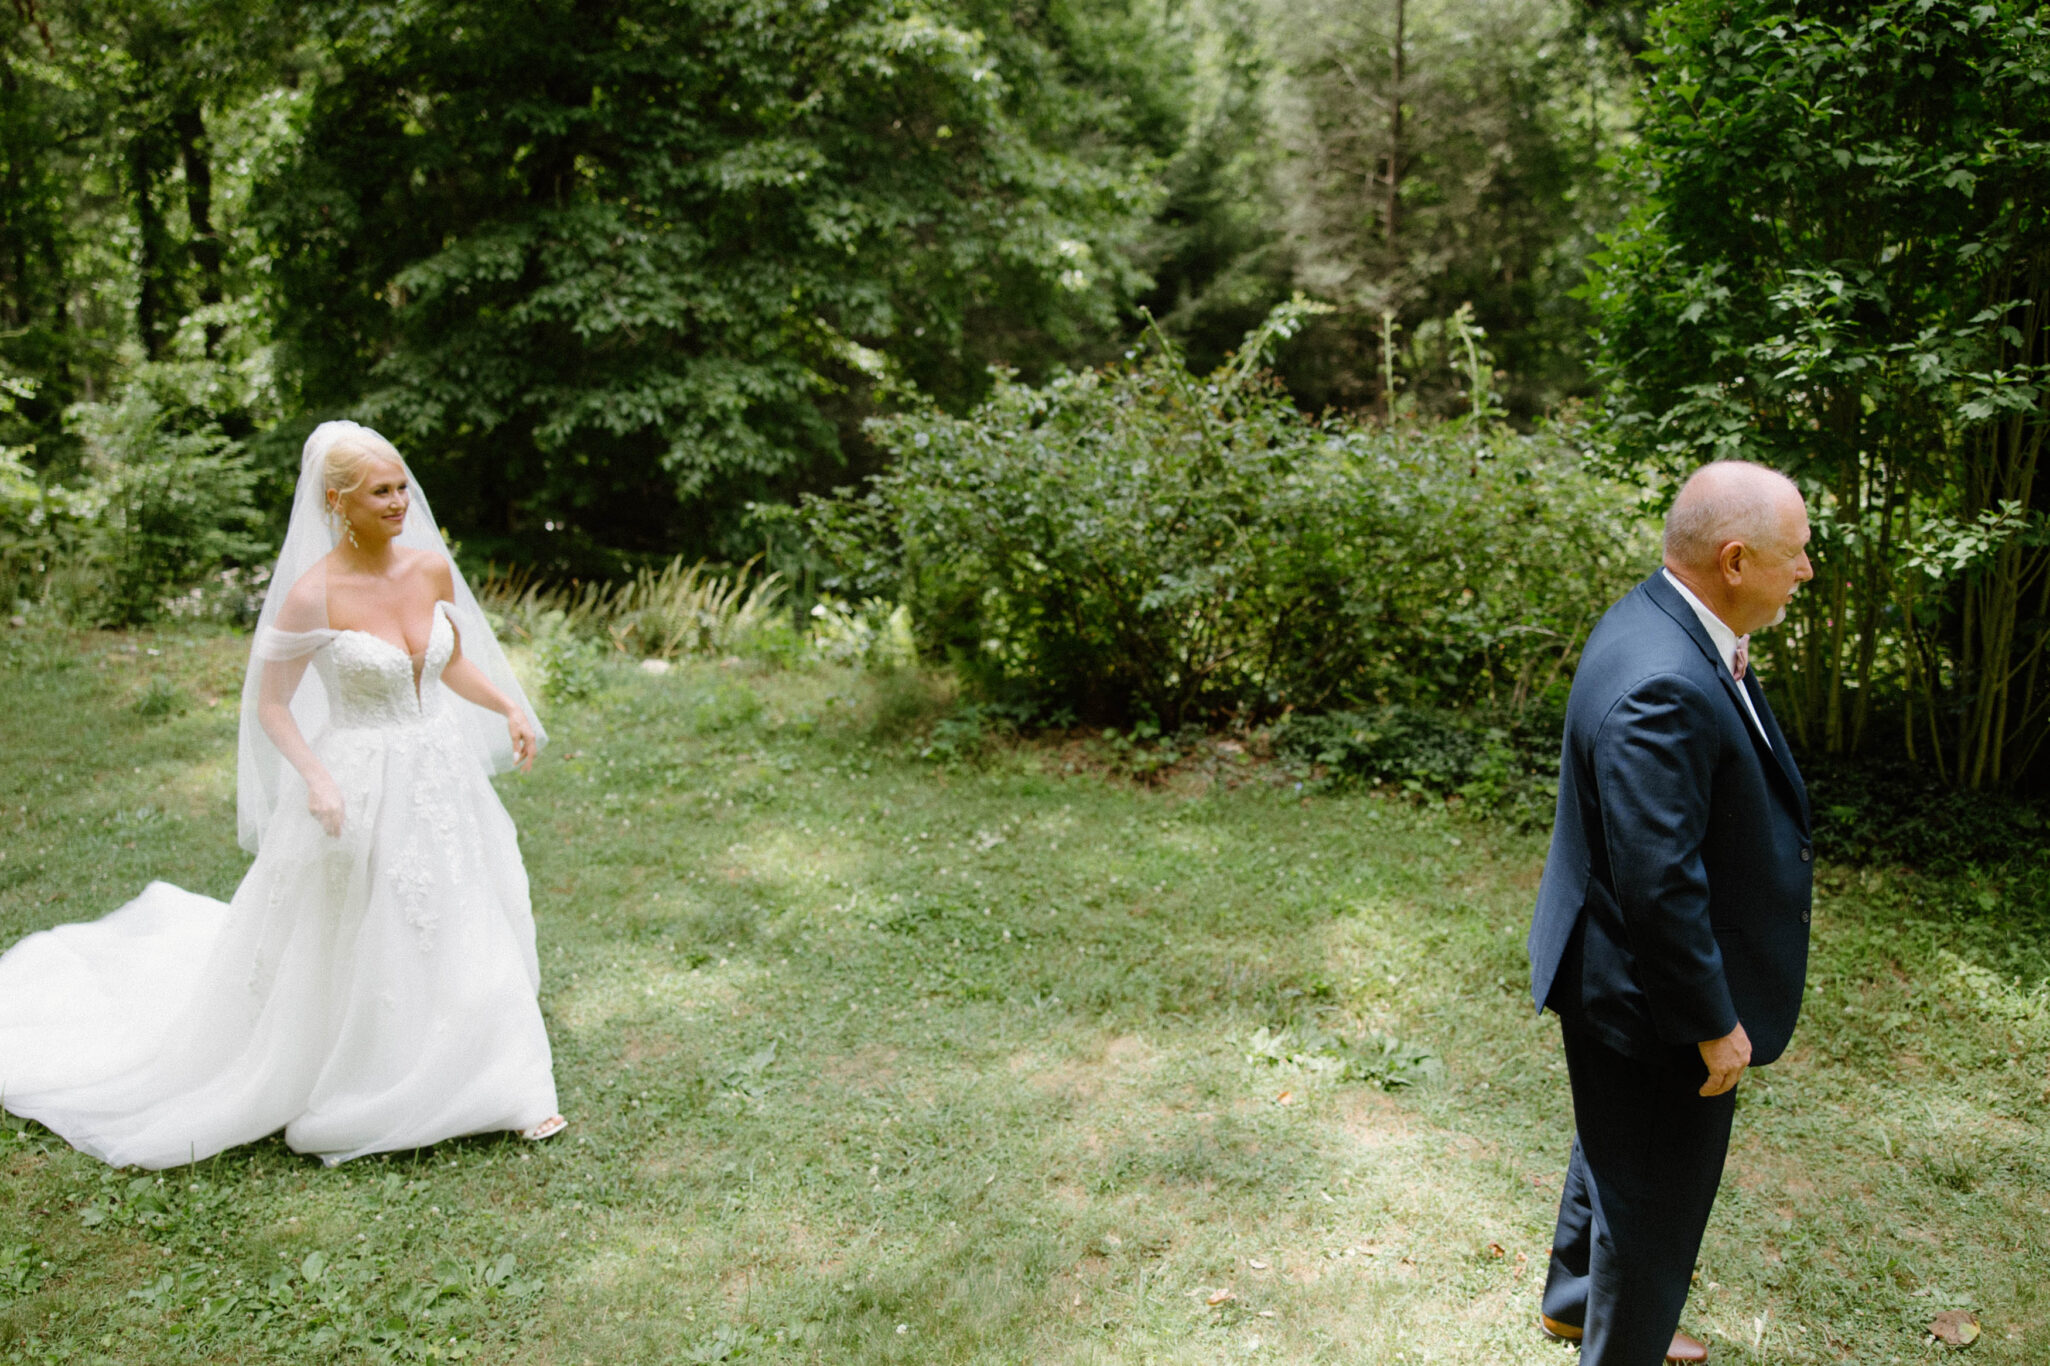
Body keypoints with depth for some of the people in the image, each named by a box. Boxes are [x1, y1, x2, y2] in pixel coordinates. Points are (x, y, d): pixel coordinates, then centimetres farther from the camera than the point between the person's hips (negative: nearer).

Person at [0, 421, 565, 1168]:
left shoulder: (432, 566, -2)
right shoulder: (313, 595, -17)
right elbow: (270, 705, -9)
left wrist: (510, 706, -3)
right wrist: (316, 778, -23)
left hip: (442, 777, 6)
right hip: (357, 790, -5)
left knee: (470, 938, 15)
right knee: (341, 957, 8)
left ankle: (502, 1085, 31)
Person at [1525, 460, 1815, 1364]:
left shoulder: (1664, 623, -1)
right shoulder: (1663, 688, -35)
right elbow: (1660, 886, -31)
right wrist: (1715, 1026, -22)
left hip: (1628, 974, 11)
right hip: (1649, 990, -11)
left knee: (1616, 1151, 31)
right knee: (1657, 1189, 12)